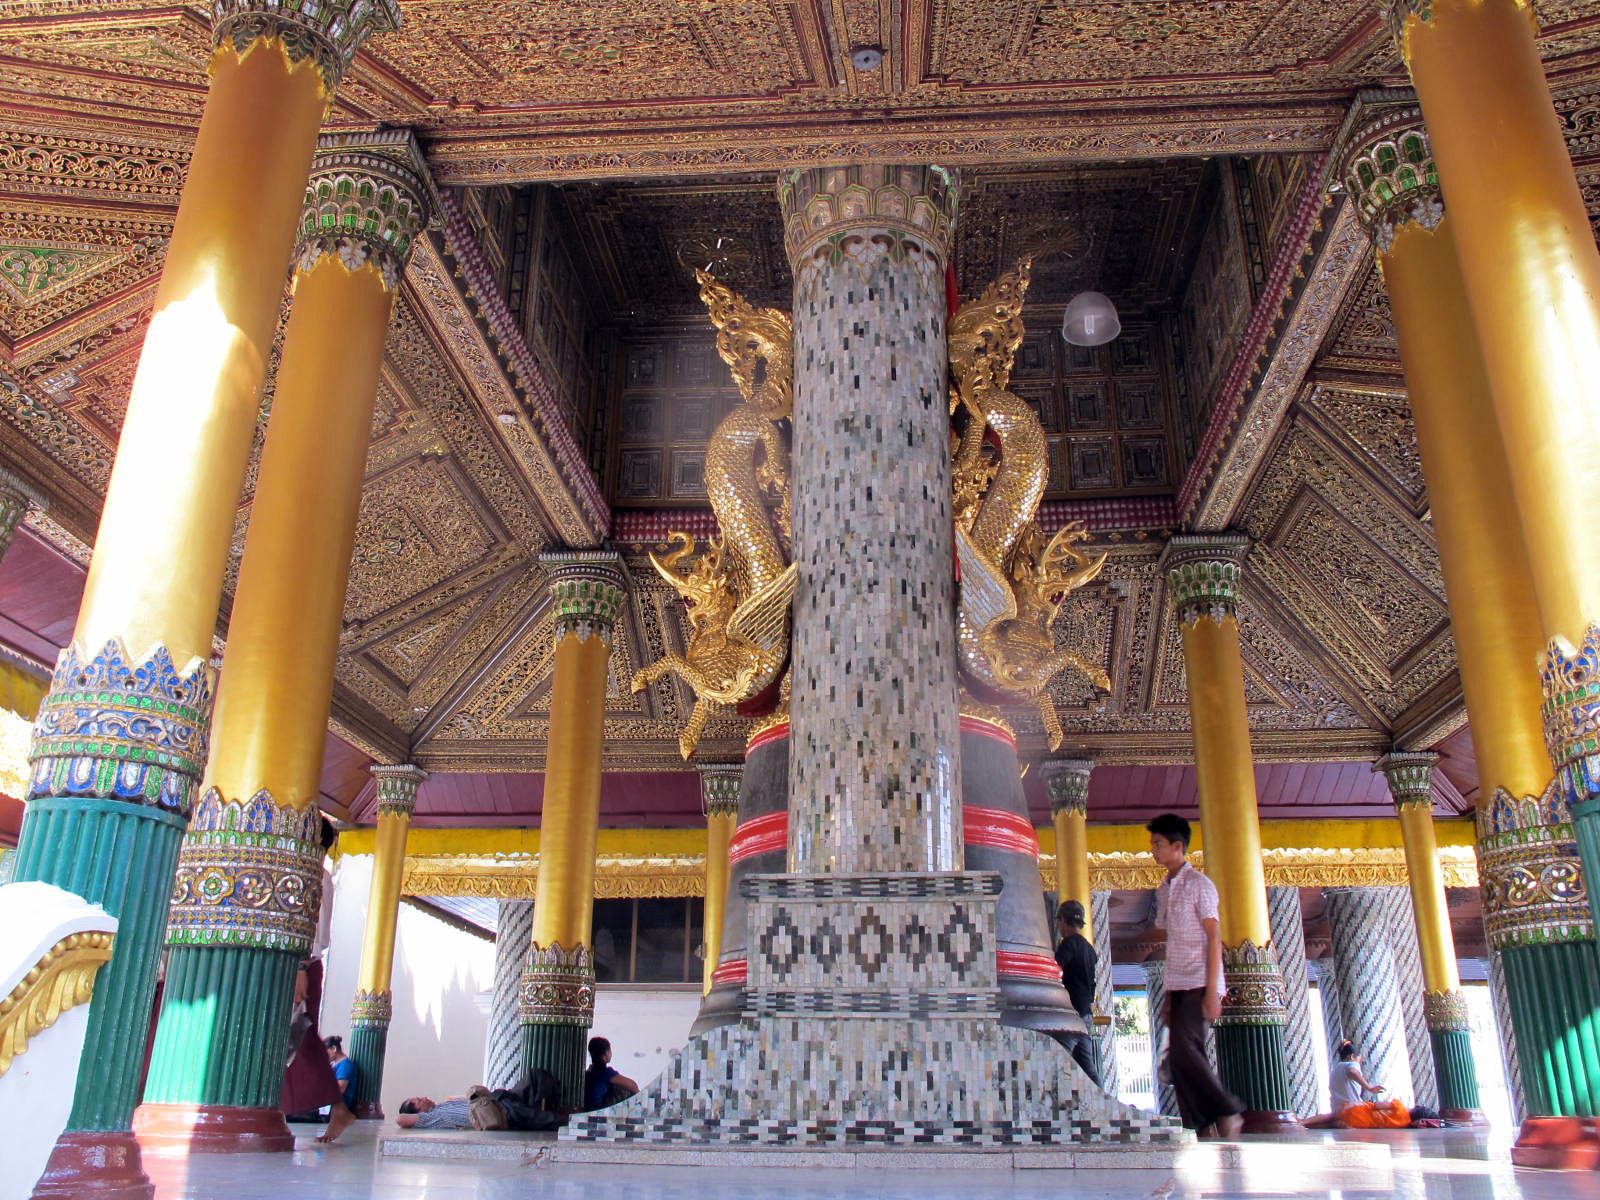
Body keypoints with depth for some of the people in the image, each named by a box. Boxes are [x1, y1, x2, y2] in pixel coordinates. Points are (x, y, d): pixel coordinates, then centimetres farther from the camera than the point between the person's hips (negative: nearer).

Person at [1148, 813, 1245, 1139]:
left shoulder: (1199, 884, -5)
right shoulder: (1164, 890, 17)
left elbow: (1214, 937, -10)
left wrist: (1212, 990, -17)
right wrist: (1168, 993, 15)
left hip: (1198, 984, -8)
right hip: (1178, 986, 8)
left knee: (1184, 1051, -16)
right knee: (1179, 1057, 2)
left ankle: (1229, 1112, -3)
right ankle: (1202, 1126, 6)